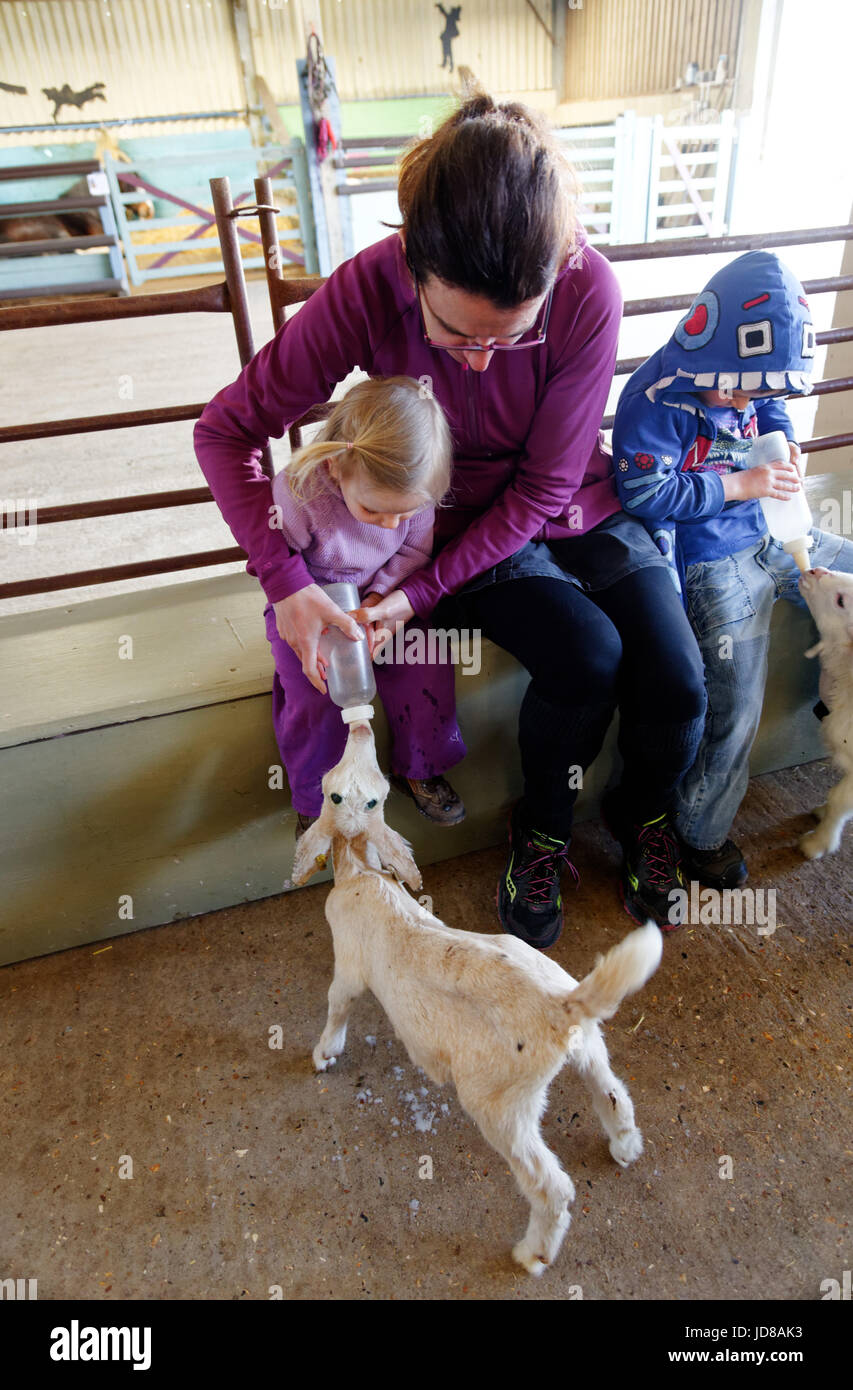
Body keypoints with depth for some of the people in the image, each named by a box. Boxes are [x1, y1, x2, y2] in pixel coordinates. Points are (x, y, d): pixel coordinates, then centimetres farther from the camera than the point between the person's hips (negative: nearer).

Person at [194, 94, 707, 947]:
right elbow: (226, 429, -18)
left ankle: (642, 813, 21)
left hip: (573, 508, 2)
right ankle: (541, 829, 4)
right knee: (584, 656, -28)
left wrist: (423, 593, -26)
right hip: (458, 519, -1)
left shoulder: (588, 292, -24)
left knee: (677, 686, -15)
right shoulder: (367, 291, -24)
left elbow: (543, 487, -20)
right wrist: (286, 582, -29)